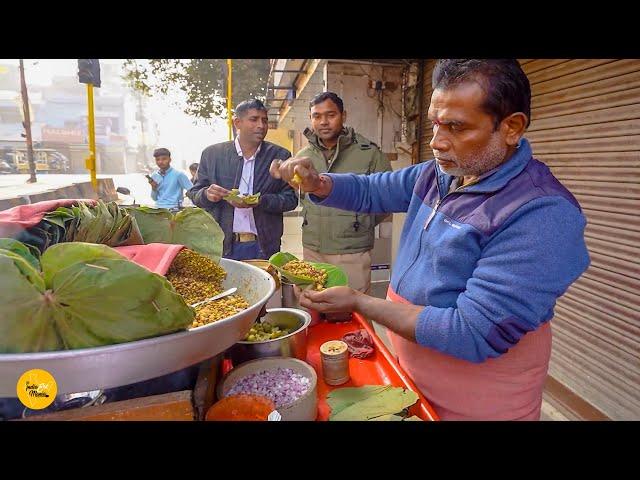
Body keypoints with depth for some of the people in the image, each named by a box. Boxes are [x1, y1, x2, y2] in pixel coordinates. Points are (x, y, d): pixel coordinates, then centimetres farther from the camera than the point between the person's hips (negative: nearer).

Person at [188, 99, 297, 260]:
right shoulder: (212, 153, 3)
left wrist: (260, 201, -19)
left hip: (264, 247, 0)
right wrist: (207, 194, -15)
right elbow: (194, 194, 8)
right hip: (222, 246, 1)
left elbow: (291, 199, -2)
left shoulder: (280, 155, 0)